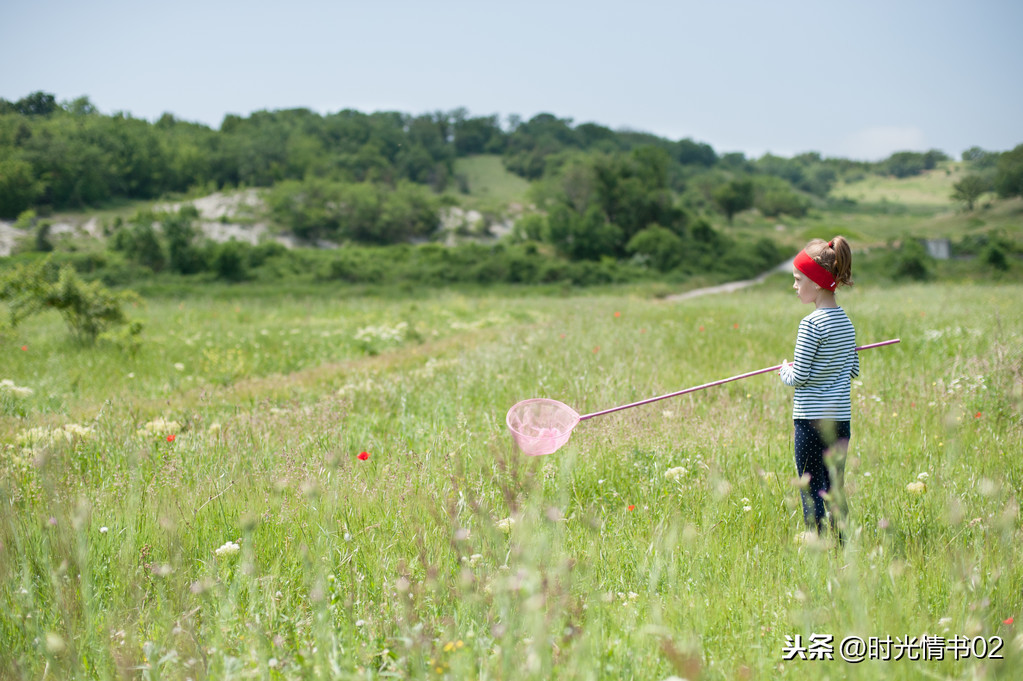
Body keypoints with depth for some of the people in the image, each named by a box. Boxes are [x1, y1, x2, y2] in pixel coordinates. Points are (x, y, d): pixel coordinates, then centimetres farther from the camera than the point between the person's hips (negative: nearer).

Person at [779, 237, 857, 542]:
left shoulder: (811, 324, -15)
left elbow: (798, 377, -14)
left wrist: (785, 370, 5)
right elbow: (854, 370, 16)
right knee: (835, 490, 13)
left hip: (812, 419, -8)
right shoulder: (846, 322, 9)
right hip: (841, 419, 8)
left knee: (811, 492, -2)